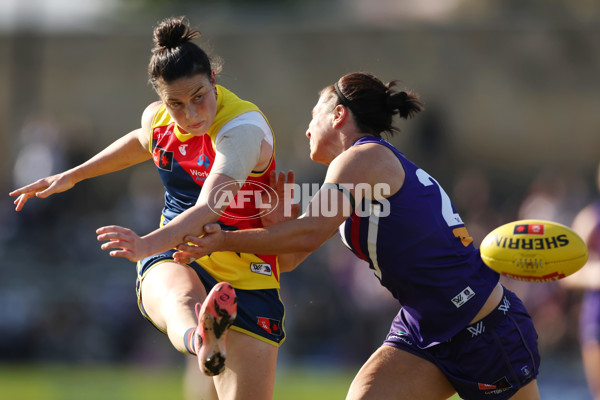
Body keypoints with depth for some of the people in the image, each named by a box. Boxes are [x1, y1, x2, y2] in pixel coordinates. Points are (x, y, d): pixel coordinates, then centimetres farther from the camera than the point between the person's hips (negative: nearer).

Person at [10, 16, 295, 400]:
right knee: (181, 297, -39)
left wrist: (150, 243, -53)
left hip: (245, 273, -2)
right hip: (174, 258, 3)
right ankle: (202, 341, -76)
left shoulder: (244, 128, -20)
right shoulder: (156, 118, 2)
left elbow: (209, 206, -37)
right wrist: (71, 176, 37)